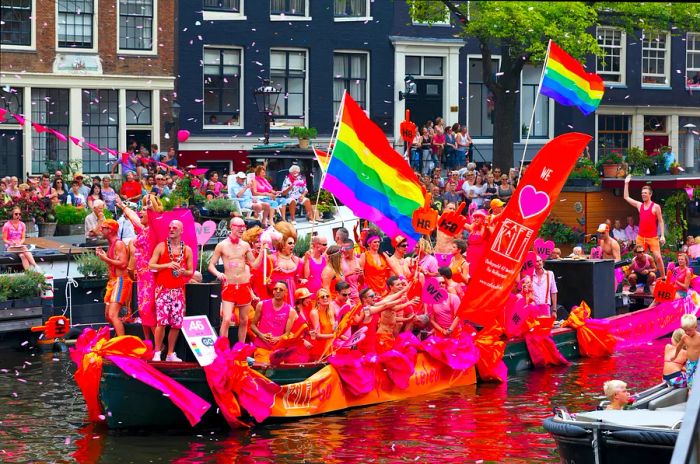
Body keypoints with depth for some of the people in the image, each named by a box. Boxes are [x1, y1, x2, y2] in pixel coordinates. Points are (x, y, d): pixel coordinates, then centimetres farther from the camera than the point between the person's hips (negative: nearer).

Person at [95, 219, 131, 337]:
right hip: (113, 281, 11)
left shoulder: (119, 244, -12)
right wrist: (103, 255, 11)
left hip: (120, 281, -11)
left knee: (113, 315, -20)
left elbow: (123, 264, -22)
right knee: (108, 315, 13)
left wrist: (105, 258, -15)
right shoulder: (111, 244, 18)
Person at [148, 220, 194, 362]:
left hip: (178, 290, 3)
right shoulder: (161, 246, 3)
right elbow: (151, 265, -1)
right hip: (163, 289, -3)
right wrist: (167, 265, -13)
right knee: (161, 321, -12)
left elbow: (191, 272, 12)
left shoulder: (187, 250, 9)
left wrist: (183, 272, -10)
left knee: (176, 324, 1)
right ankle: (157, 353, -4)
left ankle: (170, 354, 11)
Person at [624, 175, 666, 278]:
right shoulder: (639, 205, 10)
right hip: (640, 237, 5)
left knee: (658, 257, -10)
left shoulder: (656, 207, -2)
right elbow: (626, 197, 16)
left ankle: (663, 277, -3)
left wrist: (662, 235, -10)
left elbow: (660, 221, -2)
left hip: (653, 238, -5)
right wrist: (626, 183, 14)